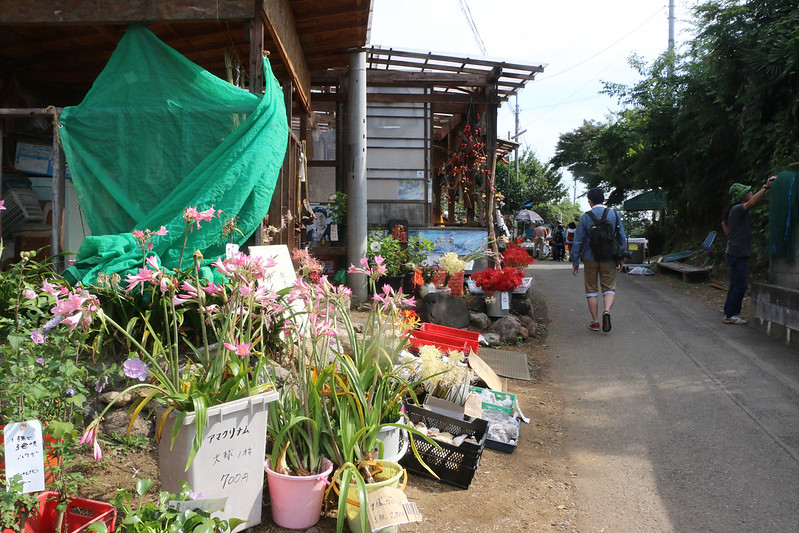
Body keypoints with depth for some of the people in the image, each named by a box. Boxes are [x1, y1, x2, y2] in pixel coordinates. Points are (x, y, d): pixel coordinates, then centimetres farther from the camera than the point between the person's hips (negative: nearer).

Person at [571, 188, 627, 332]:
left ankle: (595, 322, 10)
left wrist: (575, 262, 2)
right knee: (609, 288, 8)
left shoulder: (586, 216, -4)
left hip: (590, 258, -1)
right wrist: (621, 258, 12)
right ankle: (607, 310, -20)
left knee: (591, 290, 9)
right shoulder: (614, 214, 1)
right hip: (609, 259, 1)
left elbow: (577, 241, -4)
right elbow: (622, 237, 4)